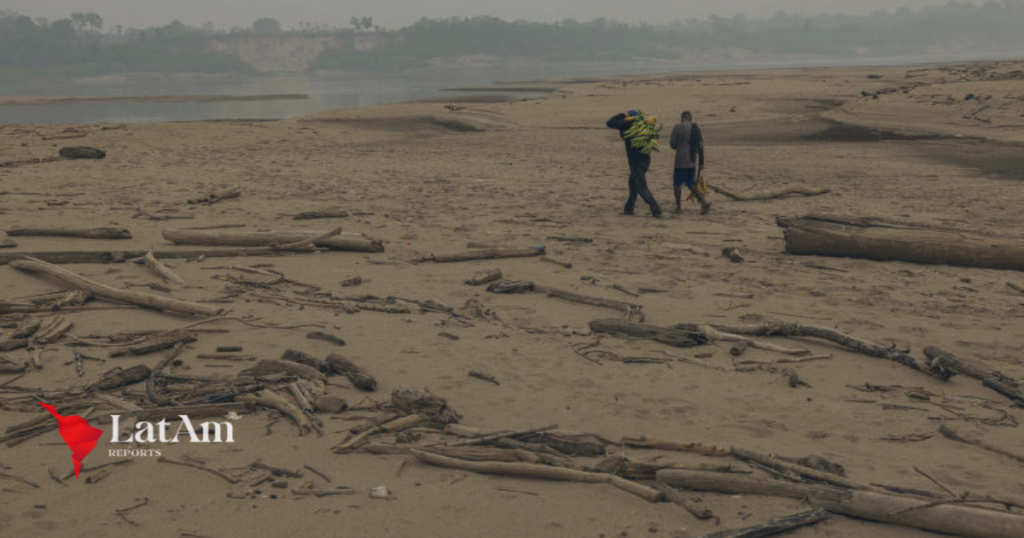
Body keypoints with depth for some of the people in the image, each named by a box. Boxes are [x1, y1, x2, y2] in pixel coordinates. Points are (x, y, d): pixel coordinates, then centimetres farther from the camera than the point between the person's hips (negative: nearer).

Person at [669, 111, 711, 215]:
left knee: (677, 184, 9)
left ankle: (678, 207, 12)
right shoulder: (697, 128, 7)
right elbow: (701, 146, 8)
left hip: (681, 162, -5)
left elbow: (673, 144, -8)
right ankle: (704, 202, -4)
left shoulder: (678, 127, -9)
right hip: (693, 162, 5)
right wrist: (701, 162, 13)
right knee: (691, 184, 14)